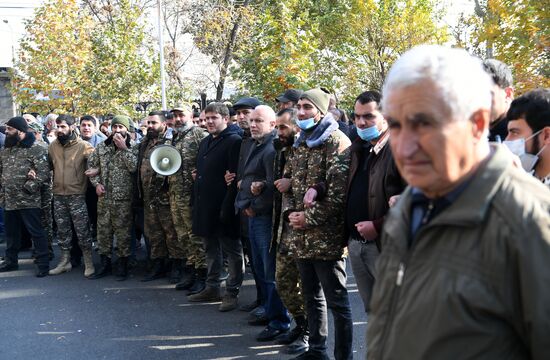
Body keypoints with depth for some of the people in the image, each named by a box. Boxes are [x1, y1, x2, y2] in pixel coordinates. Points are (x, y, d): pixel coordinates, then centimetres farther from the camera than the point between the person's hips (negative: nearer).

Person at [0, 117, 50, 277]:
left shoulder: (36, 150, -10)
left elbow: (43, 174, -16)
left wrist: (27, 188, -17)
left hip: (28, 201, -7)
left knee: (36, 232, -1)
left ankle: (43, 264, 5)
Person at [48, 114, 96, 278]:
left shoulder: (83, 146, -9)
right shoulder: (53, 146, 5)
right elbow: (49, 166, 15)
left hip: (77, 195, -5)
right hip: (58, 195, 5)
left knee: (82, 230, -2)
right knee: (62, 230, 14)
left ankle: (88, 262, 9)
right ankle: (65, 261, 25)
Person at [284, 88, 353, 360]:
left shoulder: (337, 143, -10)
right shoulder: (301, 144, 15)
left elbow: (338, 192, -18)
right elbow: (288, 181, 18)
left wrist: (309, 217, -16)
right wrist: (290, 212, 1)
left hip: (326, 237, -8)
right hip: (301, 237, 8)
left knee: (336, 302, 0)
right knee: (312, 298, 19)